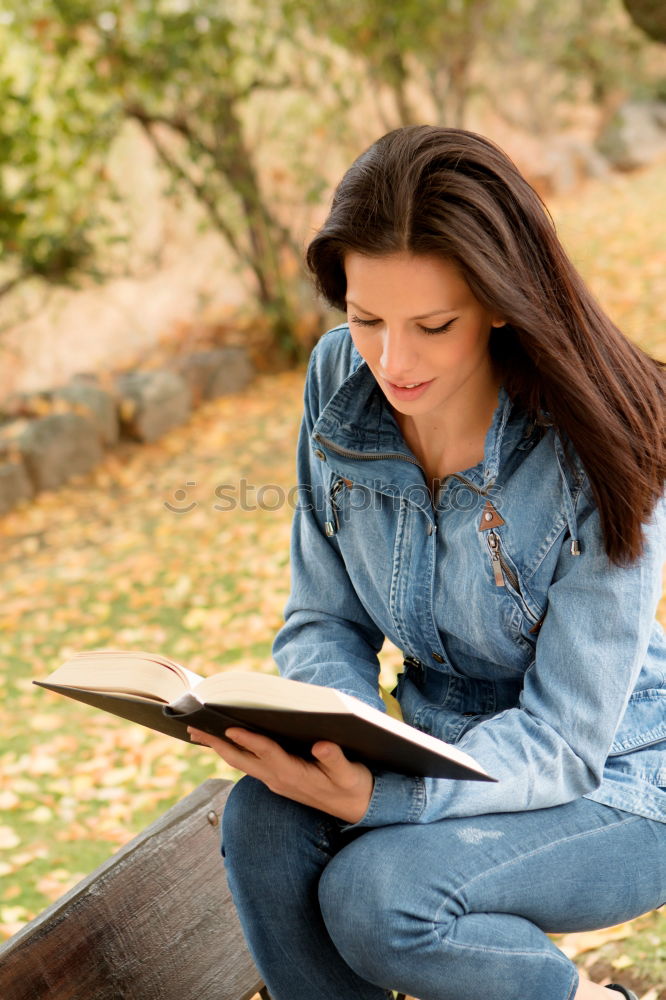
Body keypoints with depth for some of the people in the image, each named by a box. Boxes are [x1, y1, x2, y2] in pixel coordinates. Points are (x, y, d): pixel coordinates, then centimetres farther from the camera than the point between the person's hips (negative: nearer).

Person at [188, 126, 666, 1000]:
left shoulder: (594, 454, -24)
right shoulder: (340, 381, -9)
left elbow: (566, 737, -23)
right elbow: (326, 622, -1)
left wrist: (378, 795, -40)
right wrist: (335, 744, -24)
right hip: (452, 754, 5)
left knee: (375, 895, -29)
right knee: (264, 818, -25)